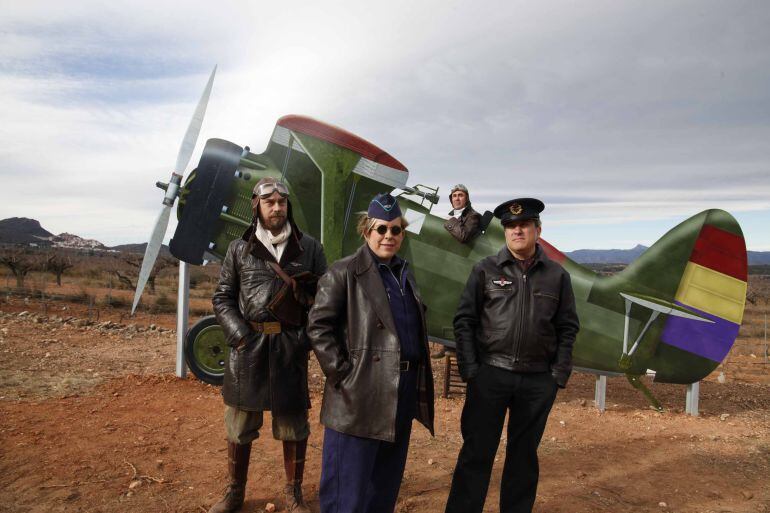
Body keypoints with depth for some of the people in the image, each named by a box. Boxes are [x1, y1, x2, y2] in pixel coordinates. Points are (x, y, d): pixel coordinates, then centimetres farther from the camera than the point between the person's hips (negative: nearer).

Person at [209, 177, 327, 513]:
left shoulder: (309, 248, 3)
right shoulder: (239, 249, 5)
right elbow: (223, 297, 6)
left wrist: (308, 337, -7)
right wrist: (239, 334, -7)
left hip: (291, 346, 0)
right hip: (248, 346, 1)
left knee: (293, 423, 9)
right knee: (240, 423, 11)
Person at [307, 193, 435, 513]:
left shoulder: (405, 273, 14)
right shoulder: (344, 272, -7)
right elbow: (318, 326, -11)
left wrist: (419, 381, 12)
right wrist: (342, 374, -16)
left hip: (403, 392, 7)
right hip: (361, 394, -7)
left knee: (387, 481, 19)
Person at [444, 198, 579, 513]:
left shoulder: (557, 276, 5)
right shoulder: (486, 270, 1)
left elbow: (567, 328, 8)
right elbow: (464, 320, 0)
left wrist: (558, 375, 0)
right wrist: (469, 369, -7)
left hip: (538, 381, 2)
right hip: (490, 375, -1)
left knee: (524, 454, 14)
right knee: (476, 452, 4)